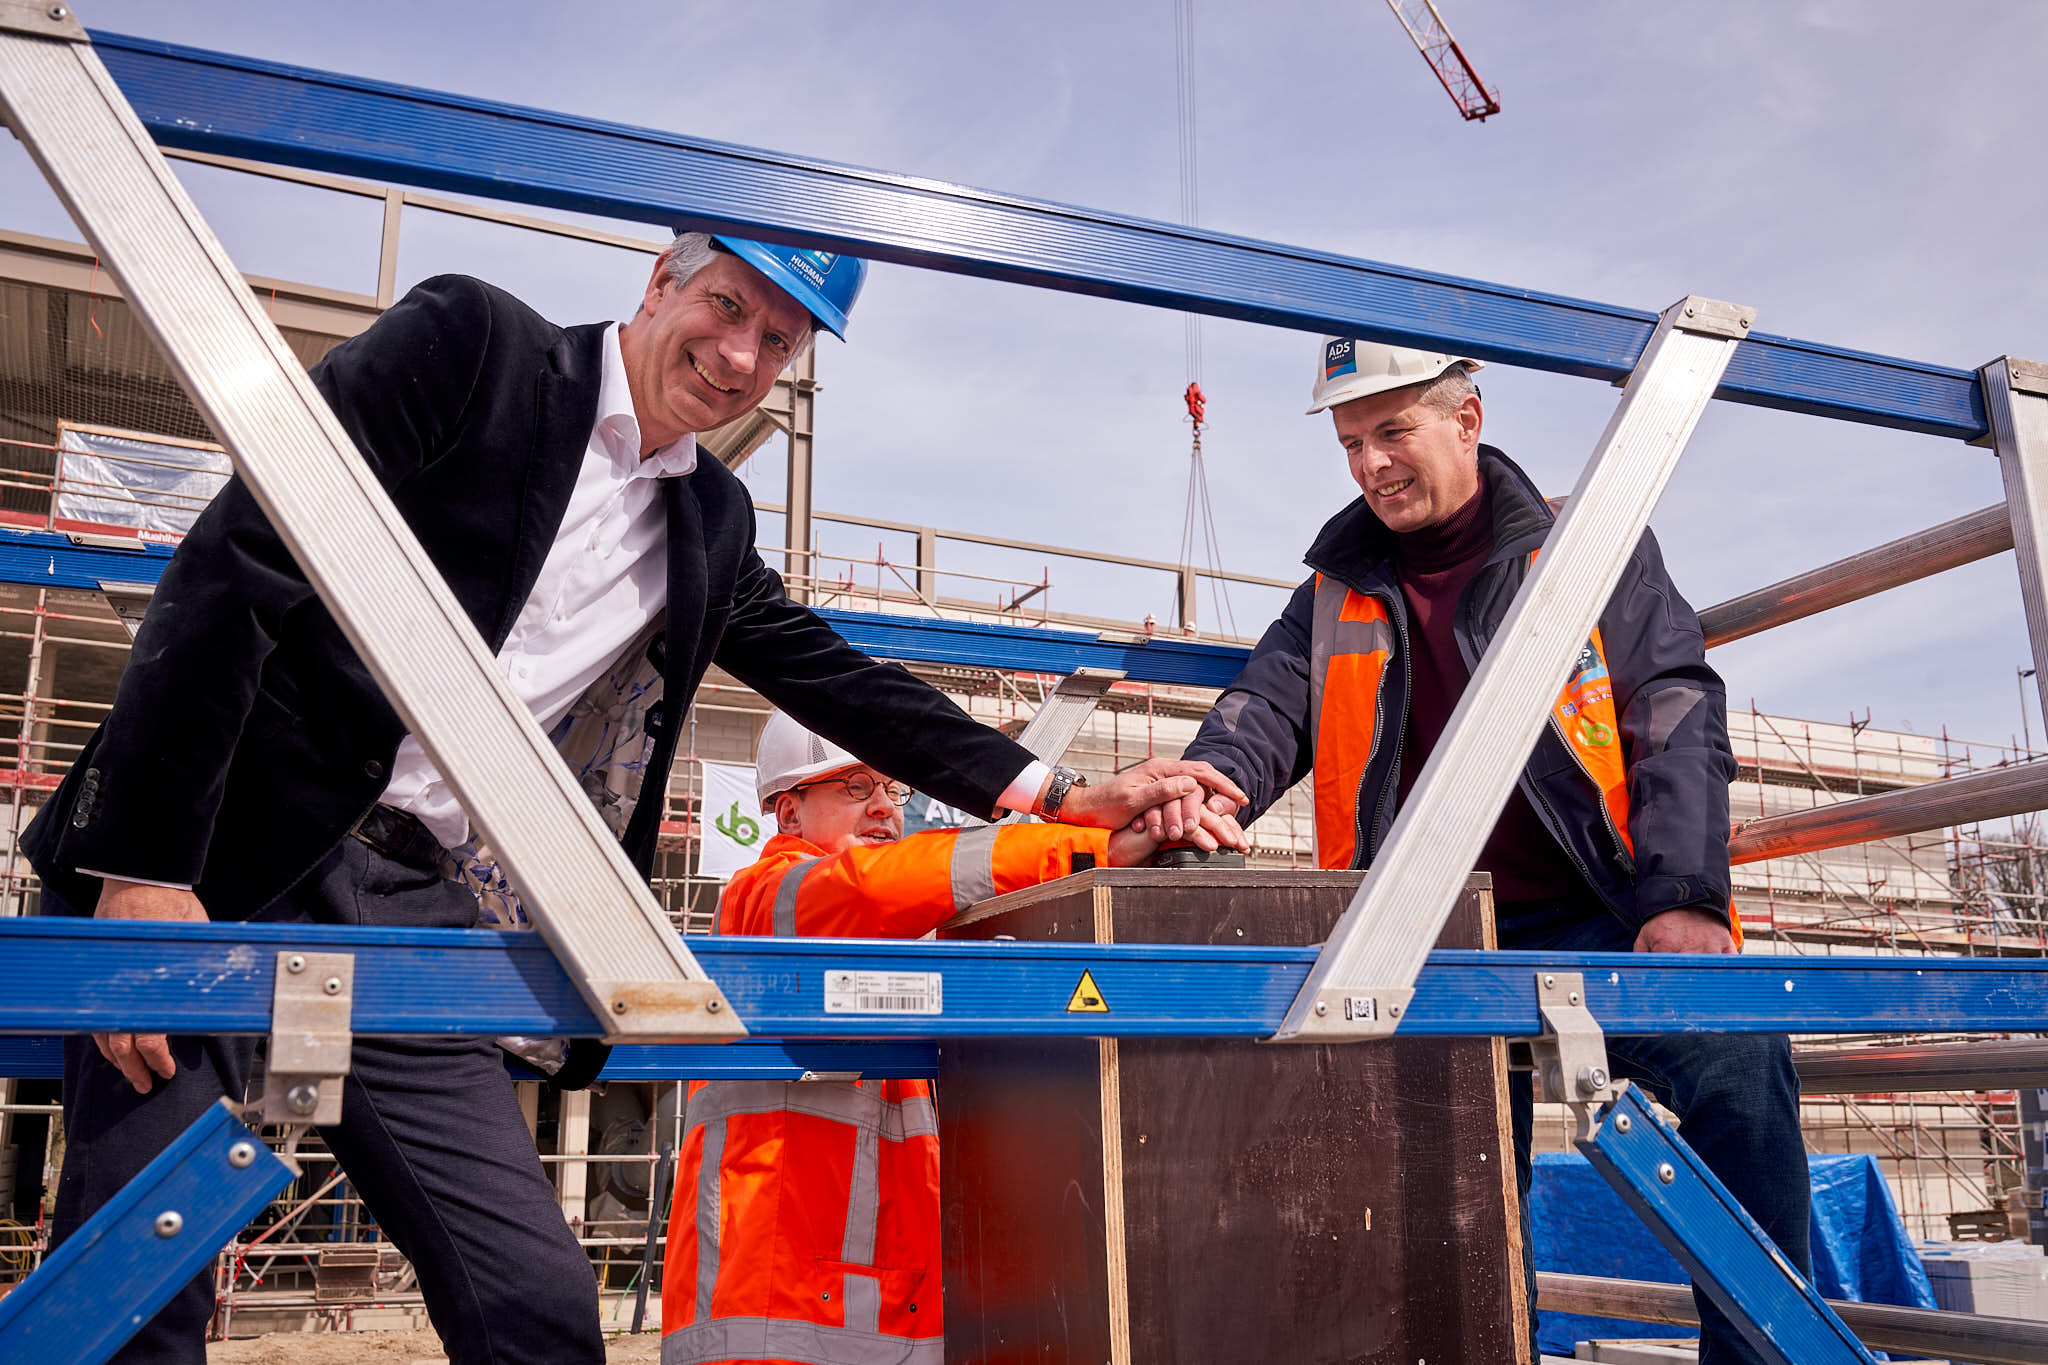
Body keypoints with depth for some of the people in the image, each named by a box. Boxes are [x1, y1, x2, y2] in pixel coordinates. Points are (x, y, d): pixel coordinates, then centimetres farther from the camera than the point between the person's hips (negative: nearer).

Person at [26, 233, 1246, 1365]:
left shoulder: (712, 524, 13)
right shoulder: (471, 342, -6)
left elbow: (837, 680, 19)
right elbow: (237, 564, -12)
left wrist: (1069, 798, 11)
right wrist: (143, 867, -17)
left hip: (408, 906, 5)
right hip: (220, 860, -5)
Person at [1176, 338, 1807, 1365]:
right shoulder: (1342, 586, 16)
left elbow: (1677, 716, 0)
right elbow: (1271, 703, 5)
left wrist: (1684, 896, -14)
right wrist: (1213, 783, -20)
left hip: (1593, 922, -2)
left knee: (1733, 1059, -27)